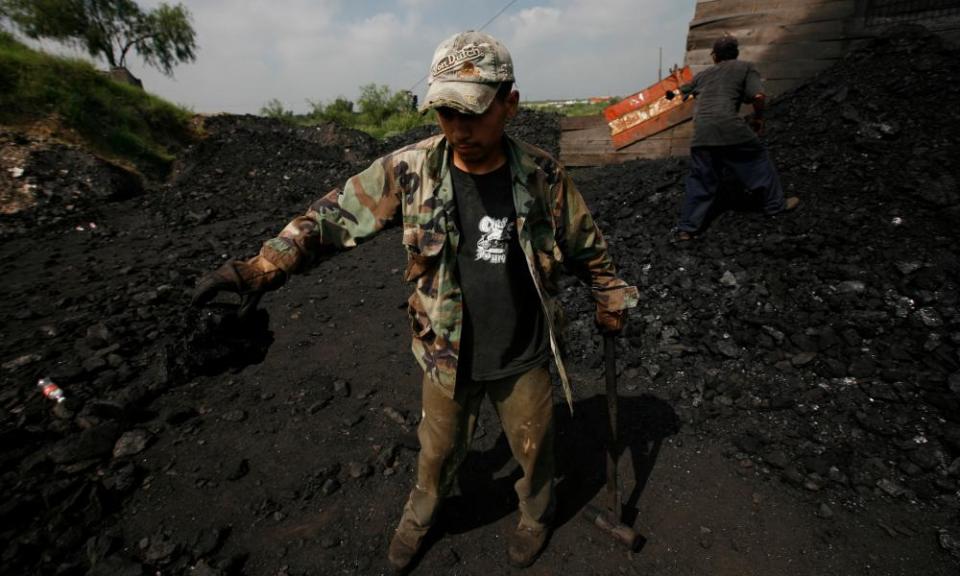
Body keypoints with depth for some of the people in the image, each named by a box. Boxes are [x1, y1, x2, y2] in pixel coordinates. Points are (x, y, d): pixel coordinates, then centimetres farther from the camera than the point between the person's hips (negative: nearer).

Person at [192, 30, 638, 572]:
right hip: (449, 357, 1)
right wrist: (263, 267, -21)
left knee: (534, 449, 23)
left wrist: (613, 301, 10)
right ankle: (420, 516, 58)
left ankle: (536, 515, 57)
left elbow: (588, 245, 0)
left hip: (524, 357, 0)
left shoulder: (542, 174, -13)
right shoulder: (411, 169, -15)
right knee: (438, 451, 23)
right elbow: (336, 215, -10)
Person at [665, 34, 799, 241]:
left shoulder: (703, 74, 25)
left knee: (699, 180, 9)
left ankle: (687, 228, 7)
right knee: (757, 159, 18)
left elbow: (680, 93, 39)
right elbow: (759, 96, 0)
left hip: (701, 133, 3)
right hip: (729, 126, -3)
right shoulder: (745, 67, 14)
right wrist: (758, 117, 17)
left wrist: (671, 93, 61)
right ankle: (776, 203, 28)